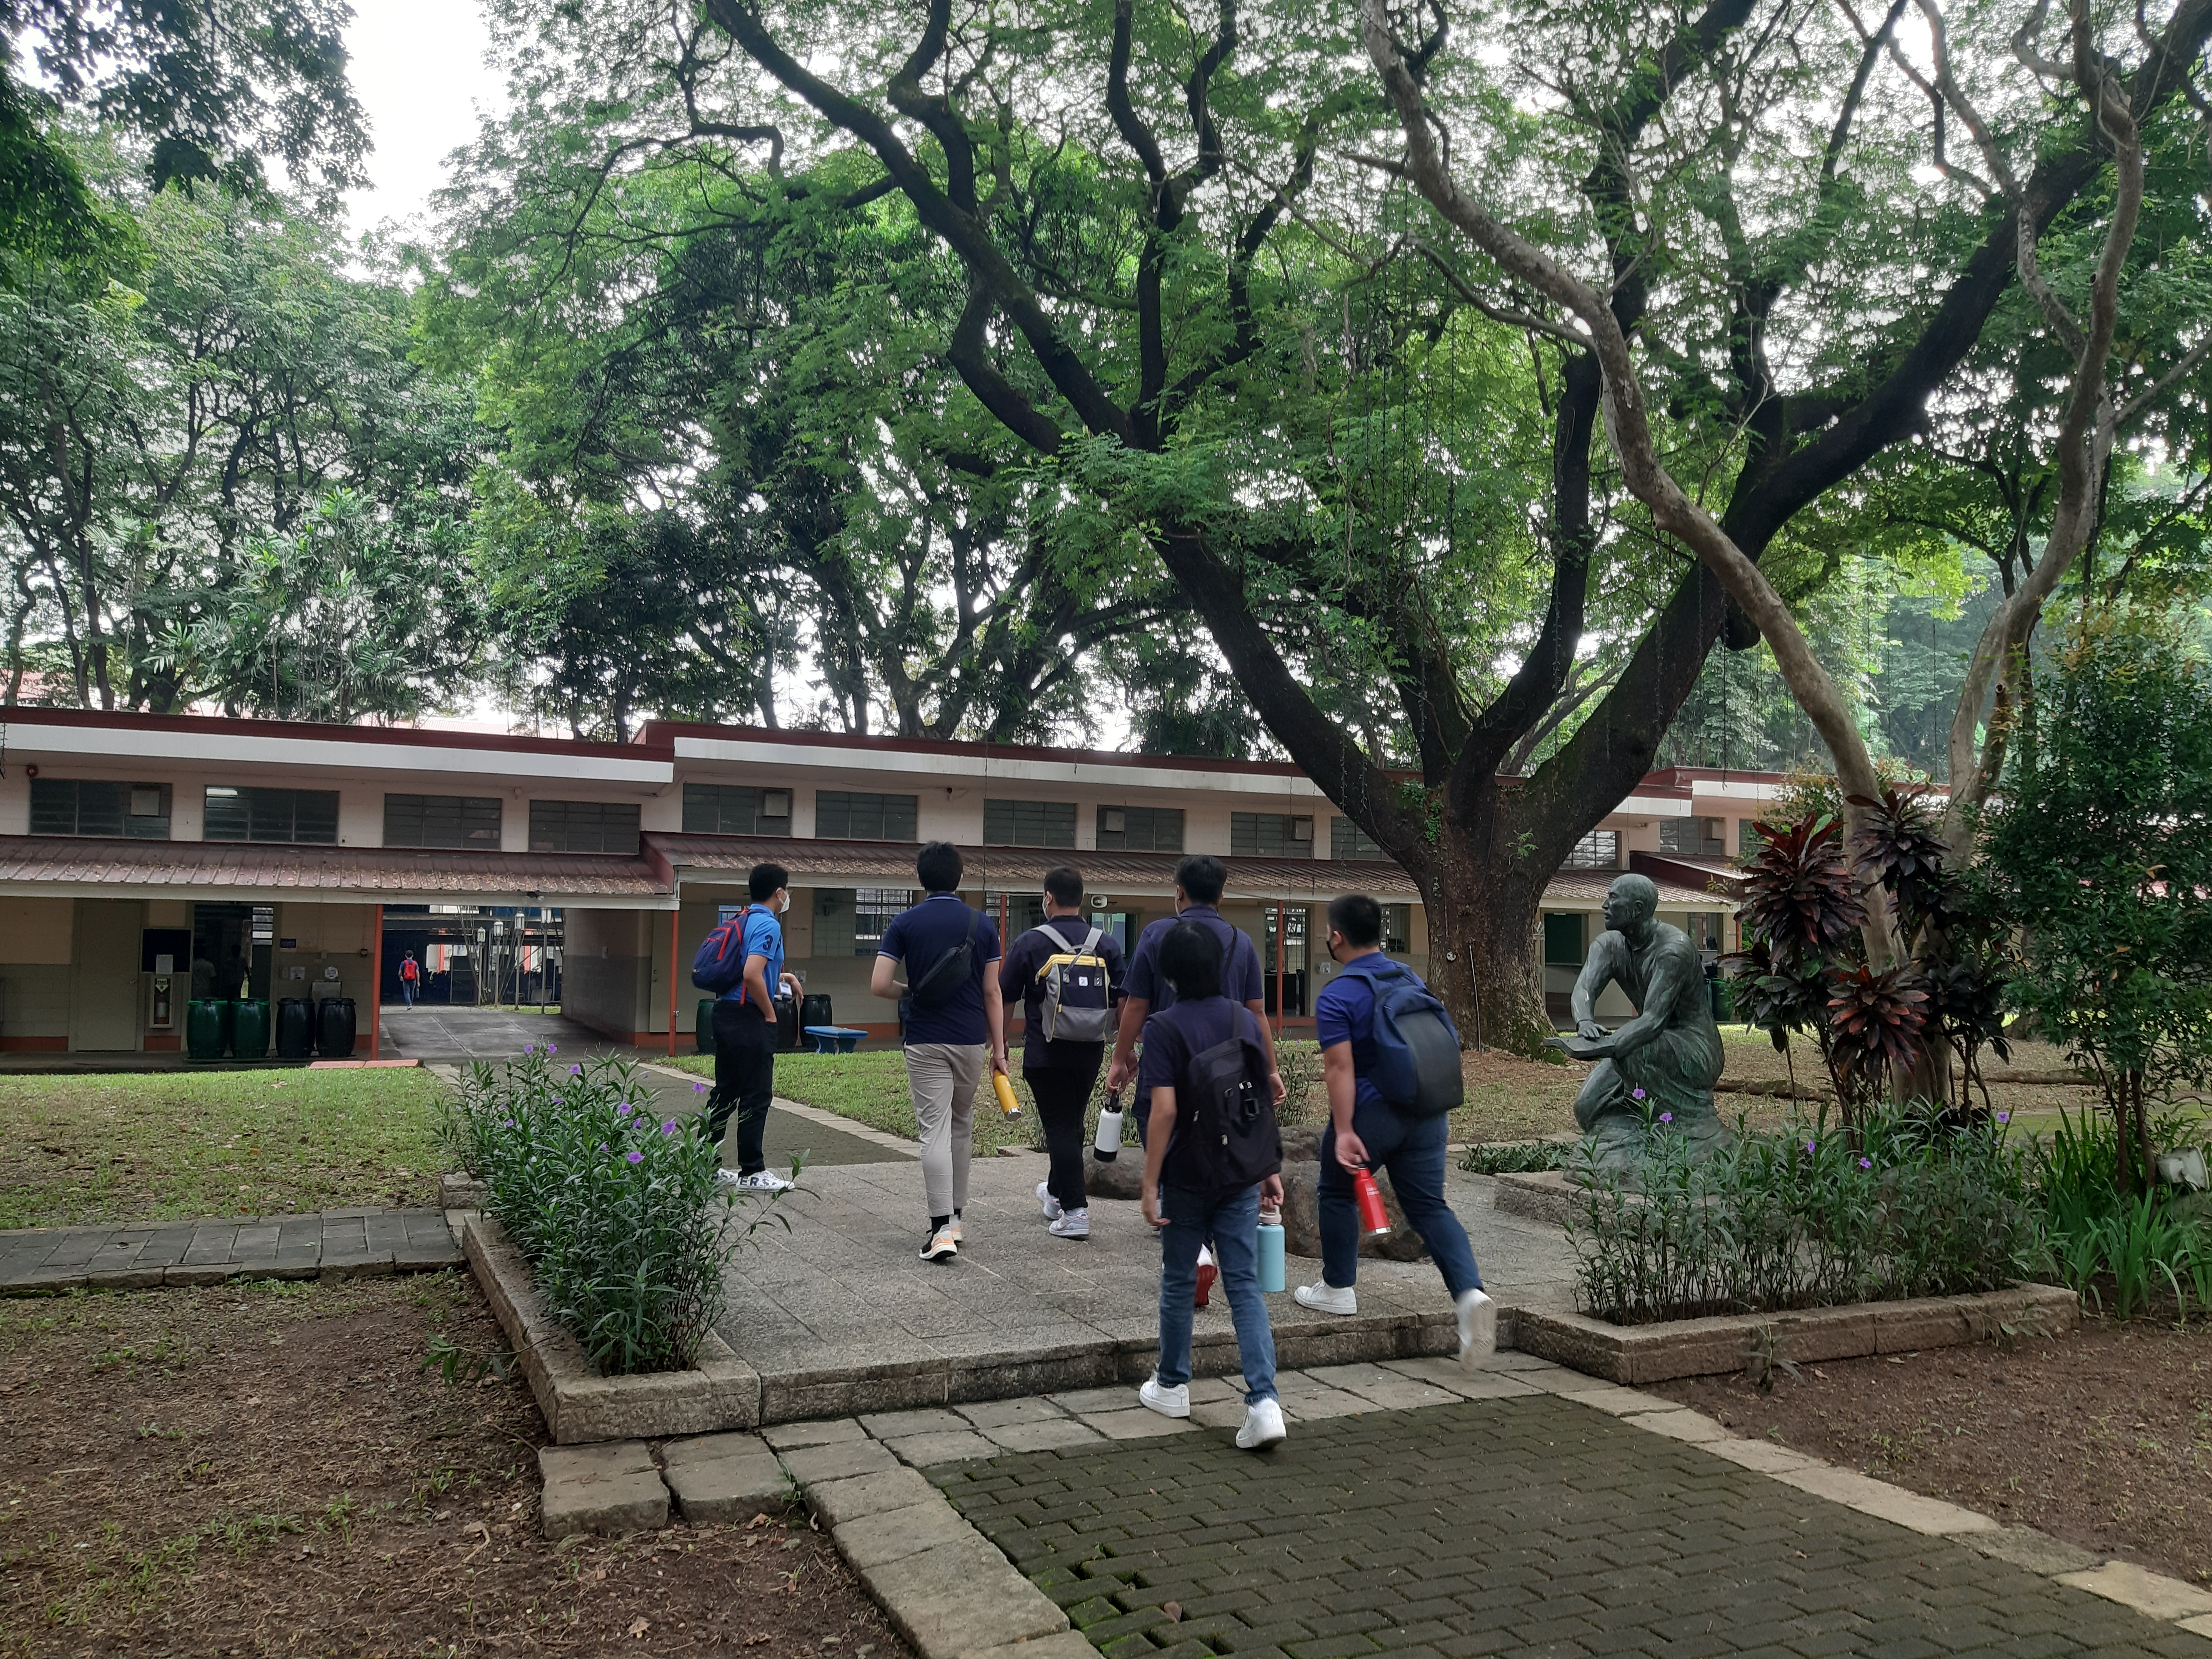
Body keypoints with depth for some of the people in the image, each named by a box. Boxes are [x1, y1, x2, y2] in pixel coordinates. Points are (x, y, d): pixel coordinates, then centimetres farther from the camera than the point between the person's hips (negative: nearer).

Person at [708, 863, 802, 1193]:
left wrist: (779, 977, 22)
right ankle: (752, 1172, 3)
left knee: (725, 1092, 15)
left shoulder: (742, 920, 14)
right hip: (749, 1018, -10)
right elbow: (751, 974, -25)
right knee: (756, 1096, -2)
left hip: (725, 1013, 10)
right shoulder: (768, 925, -15)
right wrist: (770, 1014, -14)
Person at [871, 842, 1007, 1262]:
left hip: (925, 1041, -2)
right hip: (971, 1039, 2)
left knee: (935, 1131, -3)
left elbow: (879, 985, -9)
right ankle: (956, 1216, 26)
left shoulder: (905, 923, -2)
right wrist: (999, 1048, 6)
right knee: (962, 1127, 17)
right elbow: (992, 993, 1)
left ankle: (942, 1228, -12)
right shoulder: (982, 925, 1)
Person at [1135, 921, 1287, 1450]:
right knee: (1245, 1285, 5)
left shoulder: (1164, 1028, -12)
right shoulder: (1247, 1022, 3)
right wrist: (1270, 1168, 15)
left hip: (1187, 1175, -4)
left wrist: (1150, 1183, -13)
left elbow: (1165, 1110, -18)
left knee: (1179, 1280, 14)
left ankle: (1172, 1386, 29)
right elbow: (1265, 1101, 6)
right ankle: (1264, 1401, -6)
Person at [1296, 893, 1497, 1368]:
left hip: (1369, 1114, -6)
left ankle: (1338, 1289, 28)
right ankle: (1470, 1292, -11)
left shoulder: (1336, 998, -12)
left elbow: (1341, 1068, -19)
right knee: (1429, 1207, 8)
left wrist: (1344, 1132, -19)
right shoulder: (1410, 979, 10)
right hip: (1423, 1113, 6)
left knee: (1337, 1195, 18)